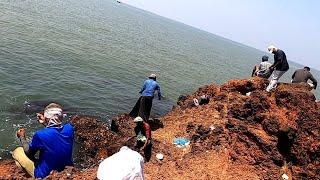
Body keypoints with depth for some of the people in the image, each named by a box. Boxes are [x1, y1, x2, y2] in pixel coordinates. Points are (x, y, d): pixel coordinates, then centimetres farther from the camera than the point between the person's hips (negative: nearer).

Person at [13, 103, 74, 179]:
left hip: (45, 176, -4)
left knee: (17, 151, 12)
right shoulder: (69, 128, -15)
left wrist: (22, 137, 11)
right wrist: (45, 123, 13)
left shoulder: (40, 135, -26)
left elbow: (28, 152, -5)